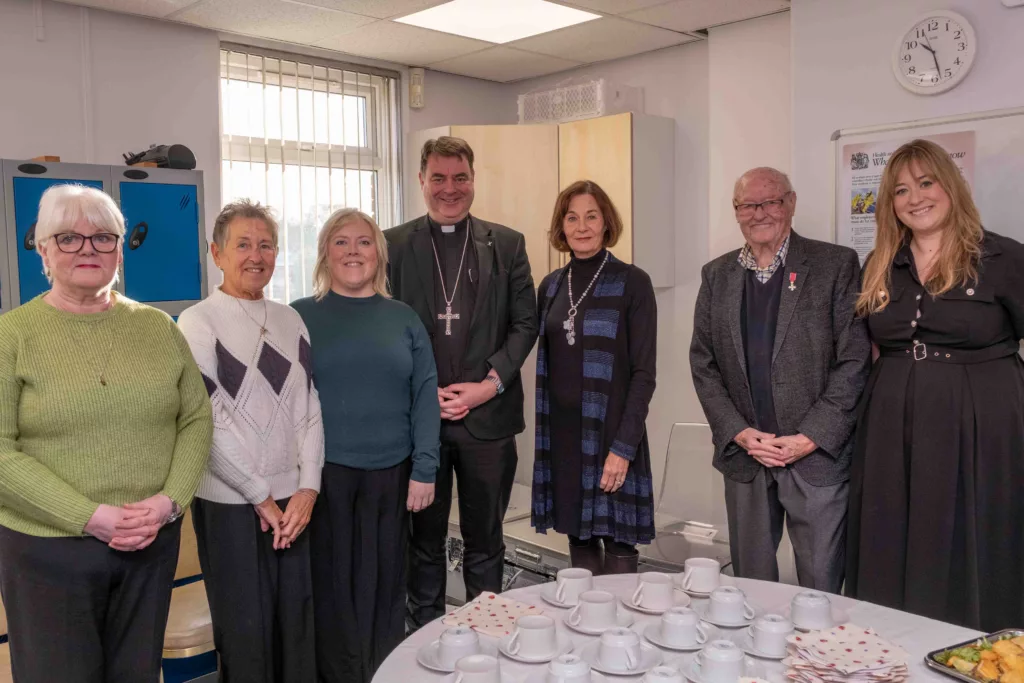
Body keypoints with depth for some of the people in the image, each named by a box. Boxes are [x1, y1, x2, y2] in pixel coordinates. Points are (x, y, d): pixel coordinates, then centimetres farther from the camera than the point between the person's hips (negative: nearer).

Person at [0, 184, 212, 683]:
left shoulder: (158, 327, 5)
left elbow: (196, 419, 5)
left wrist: (170, 501, -10)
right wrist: (92, 517, -18)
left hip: (153, 542, 3)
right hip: (47, 549, -3)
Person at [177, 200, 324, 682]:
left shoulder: (289, 320, 8)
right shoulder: (198, 323, -6)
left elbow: (309, 407, 6)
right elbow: (208, 423, -12)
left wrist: (307, 488, -4)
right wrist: (261, 497, -9)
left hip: (293, 501, 4)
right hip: (231, 503, -4)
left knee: (298, 622, 10)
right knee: (245, 630, 6)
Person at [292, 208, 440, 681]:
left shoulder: (403, 318, 6)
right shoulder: (301, 317, 2)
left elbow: (425, 394, 3)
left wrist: (424, 469, -4)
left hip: (391, 473, 2)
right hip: (324, 473, -1)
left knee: (384, 582, 9)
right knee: (333, 583, 7)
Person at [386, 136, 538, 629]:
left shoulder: (507, 244, 6)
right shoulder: (393, 245, 4)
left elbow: (525, 324, 3)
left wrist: (490, 384, -10)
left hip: (488, 416, 1)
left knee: (485, 539, 12)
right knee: (424, 539, 12)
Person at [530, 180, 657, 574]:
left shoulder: (632, 283, -6)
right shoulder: (551, 286, 9)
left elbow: (644, 374, -9)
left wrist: (623, 446, -16)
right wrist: (545, 434, 7)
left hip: (612, 437, -5)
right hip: (563, 436, 5)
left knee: (617, 544, 1)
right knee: (579, 539, 12)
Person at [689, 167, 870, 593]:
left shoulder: (836, 265, -2)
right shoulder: (716, 275, 9)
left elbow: (854, 360, -6)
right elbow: (702, 363, 7)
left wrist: (810, 438, -12)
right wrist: (738, 432, -4)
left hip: (817, 455, -3)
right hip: (744, 455, 3)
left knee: (822, 587, 4)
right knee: (750, 586, 13)